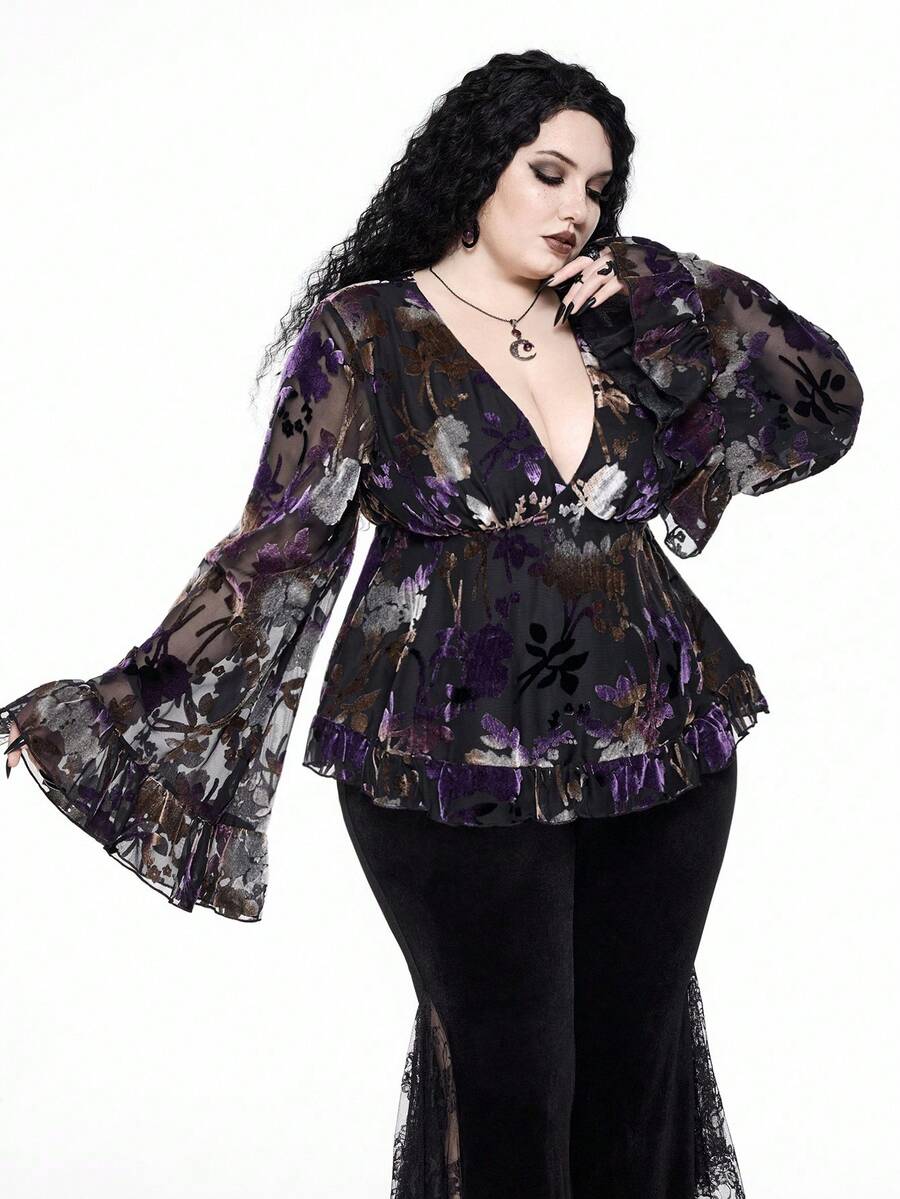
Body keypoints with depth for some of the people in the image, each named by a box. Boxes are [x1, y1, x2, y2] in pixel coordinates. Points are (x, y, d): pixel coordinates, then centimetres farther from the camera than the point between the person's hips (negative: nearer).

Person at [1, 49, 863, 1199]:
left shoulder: (624, 325, 8)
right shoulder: (365, 332, -2)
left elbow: (828, 403, 9)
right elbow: (278, 549, -4)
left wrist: (665, 296, -1)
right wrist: (123, 704, -10)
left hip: (660, 755, 4)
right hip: (458, 777, -4)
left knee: (641, 1058, 14)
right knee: (508, 1075, 5)